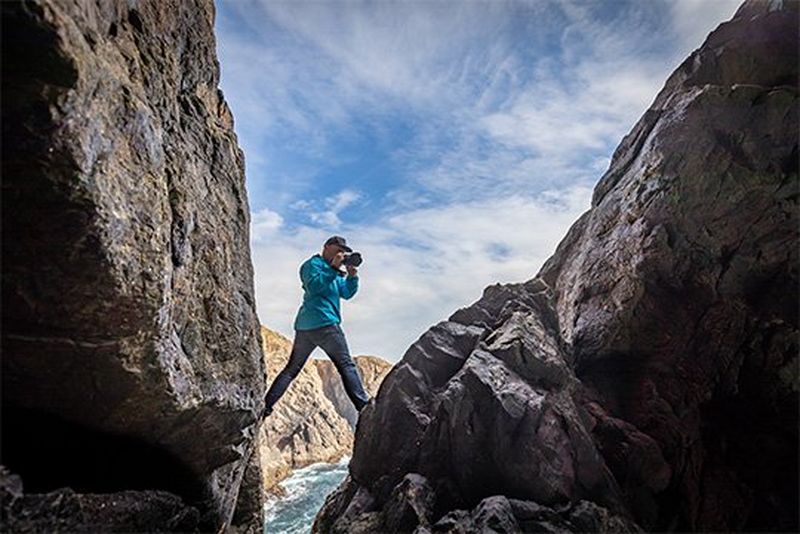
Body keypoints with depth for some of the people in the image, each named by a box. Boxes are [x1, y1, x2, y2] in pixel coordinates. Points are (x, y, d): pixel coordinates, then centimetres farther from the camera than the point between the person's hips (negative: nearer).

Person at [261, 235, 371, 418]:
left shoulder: (332, 271, 28)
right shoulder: (313, 263, 0)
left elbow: (346, 293, 20)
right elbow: (313, 286, -17)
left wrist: (352, 276, 3)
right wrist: (333, 268, -16)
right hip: (324, 323, -10)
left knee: (291, 368, 10)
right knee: (346, 365, -6)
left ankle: (266, 405, 9)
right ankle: (364, 405, -6)